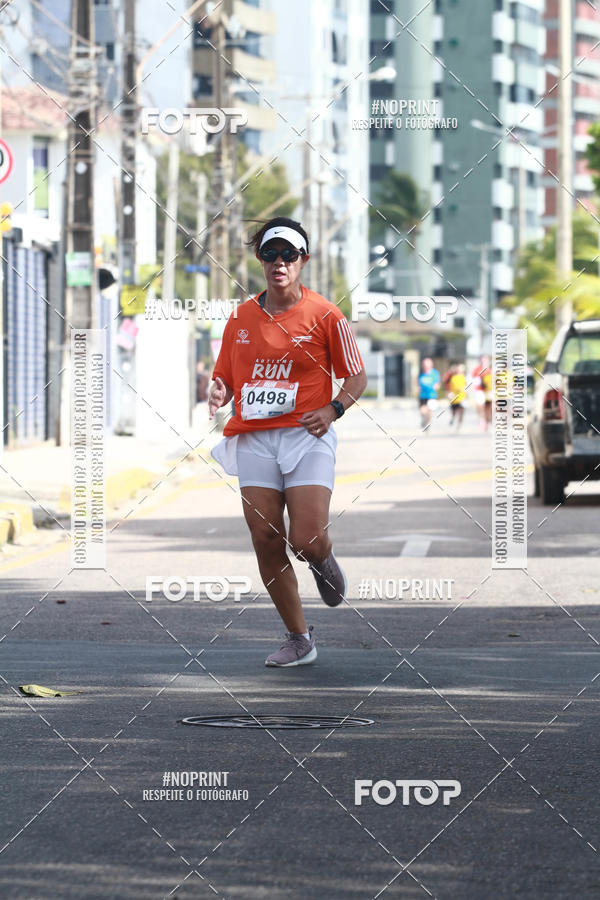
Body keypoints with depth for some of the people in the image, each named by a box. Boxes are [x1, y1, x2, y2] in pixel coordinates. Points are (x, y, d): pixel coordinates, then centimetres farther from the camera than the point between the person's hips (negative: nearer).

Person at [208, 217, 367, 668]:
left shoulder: (324, 314, -1)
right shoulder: (242, 316, 10)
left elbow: (357, 377, 4)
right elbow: (225, 375, 19)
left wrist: (332, 410, -14)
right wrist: (220, 394, -5)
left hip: (307, 436, -4)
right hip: (253, 439, 4)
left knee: (306, 542, -16)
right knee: (266, 541, -2)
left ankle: (325, 562, 23)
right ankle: (299, 639, 11)